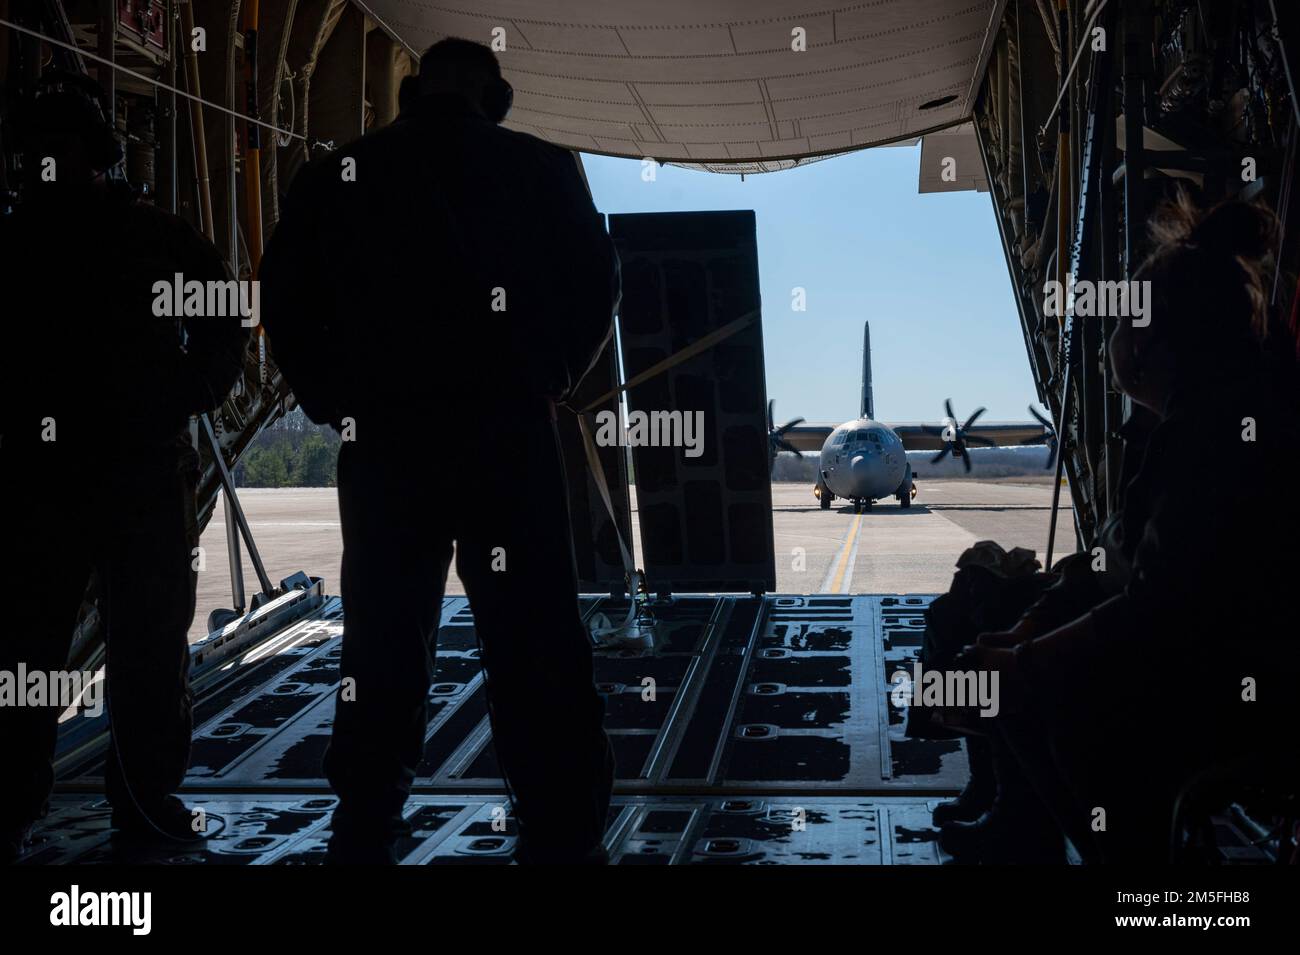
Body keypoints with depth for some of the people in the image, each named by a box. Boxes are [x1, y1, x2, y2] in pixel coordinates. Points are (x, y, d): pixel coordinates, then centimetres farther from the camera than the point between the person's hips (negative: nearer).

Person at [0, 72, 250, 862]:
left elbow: (223, 330, 10)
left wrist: (184, 402, 4)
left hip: (147, 475, 0)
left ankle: (150, 795, 11)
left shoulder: (160, 239, 6)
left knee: (152, 647, 4)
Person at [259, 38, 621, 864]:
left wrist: (336, 403, 12)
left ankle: (365, 838, 17)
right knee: (536, 652, 0)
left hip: (382, 439, 3)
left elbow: (287, 302, 5)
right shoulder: (539, 168, 4)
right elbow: (594, 285, 2)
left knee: (383, 656, 10)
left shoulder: (340, 175, 8)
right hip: (505, 433, -2)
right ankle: (564, 836, 2)